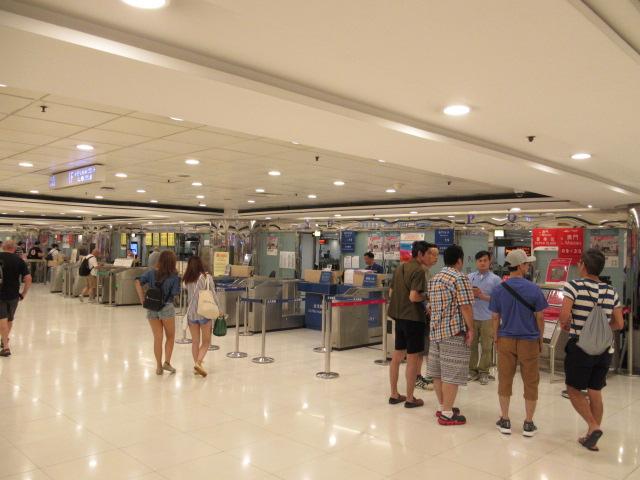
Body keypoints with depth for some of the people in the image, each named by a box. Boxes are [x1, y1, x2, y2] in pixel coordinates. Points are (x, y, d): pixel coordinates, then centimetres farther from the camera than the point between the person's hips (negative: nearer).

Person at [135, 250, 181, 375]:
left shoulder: (151, 273, 0)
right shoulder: (174, 276, -9)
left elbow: (138, 282, -8)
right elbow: (175, 293, -11)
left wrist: (143, 299, -4)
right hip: (167, 308, -3)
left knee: (157, 338, 10)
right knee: (170, 337, 14)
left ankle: (159, 366, 16)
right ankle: (167, 362, 4)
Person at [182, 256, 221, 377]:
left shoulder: (187, 280, 2)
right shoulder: (206, 277, -7)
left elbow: (189, 295, 0)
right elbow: (213, 295, -4)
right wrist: (219, 309, 5)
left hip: (191, 312, 3)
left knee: (195, 341, 13)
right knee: (206, 341, 5)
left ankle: (196, 364, 16)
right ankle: (198, 363, -12)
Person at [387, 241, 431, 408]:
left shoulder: (399, 268, 10)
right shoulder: (418, 271, -15)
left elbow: (391, 292, 15)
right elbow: (414, 297, -24)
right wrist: (427, 296, -7)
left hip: (399, 317, 8)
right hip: (413, 318, -8)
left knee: (397, 356, 14)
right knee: (413, 358, 2)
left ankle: (394, 394, 23)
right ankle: (410, 398, 11)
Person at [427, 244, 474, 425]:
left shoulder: (434, 278, 14)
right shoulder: (460, 278, -12)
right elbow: (465, 307, -17)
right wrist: (470, 329, -9)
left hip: (435, 330, 9)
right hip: (454, 332, -8)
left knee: (438, 371, 13)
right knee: (451, 373, -2)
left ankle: (442, 407, 25)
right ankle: (447, 414, 2)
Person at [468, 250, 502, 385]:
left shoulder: (495, 279, -2)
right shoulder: (469, 277, 7)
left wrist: (483, 296, -16)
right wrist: (471, 294, -9)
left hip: (487, 318, -2)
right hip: (471, 317, 3)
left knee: (486, 347, 4)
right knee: (471, 345, 8)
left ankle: (483, 372, 16)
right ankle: (472, 370, 19)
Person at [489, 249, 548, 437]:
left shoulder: (499, 290, -5)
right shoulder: (534, 289, -10)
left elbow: (496, 318, 0)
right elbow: (540, 317, -5)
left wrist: (496, 339, 11)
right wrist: (540, 339, 9)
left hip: (506, 340, 2)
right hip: (529, 341, -1)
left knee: (505, 381, 12)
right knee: (530, 382, 11)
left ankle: (505, 421, 20)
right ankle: (528, 424, 18)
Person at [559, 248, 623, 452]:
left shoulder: (574, 286, -13)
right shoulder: (611, 292, 3)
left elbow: (564, 315, -22)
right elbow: (619, 324, 6)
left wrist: (565, 324, -1)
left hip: (580, 347, -5)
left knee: (573, 389, 12)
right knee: (595, 393, 15)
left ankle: (593, 426, -3)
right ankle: (592, 439, 23)